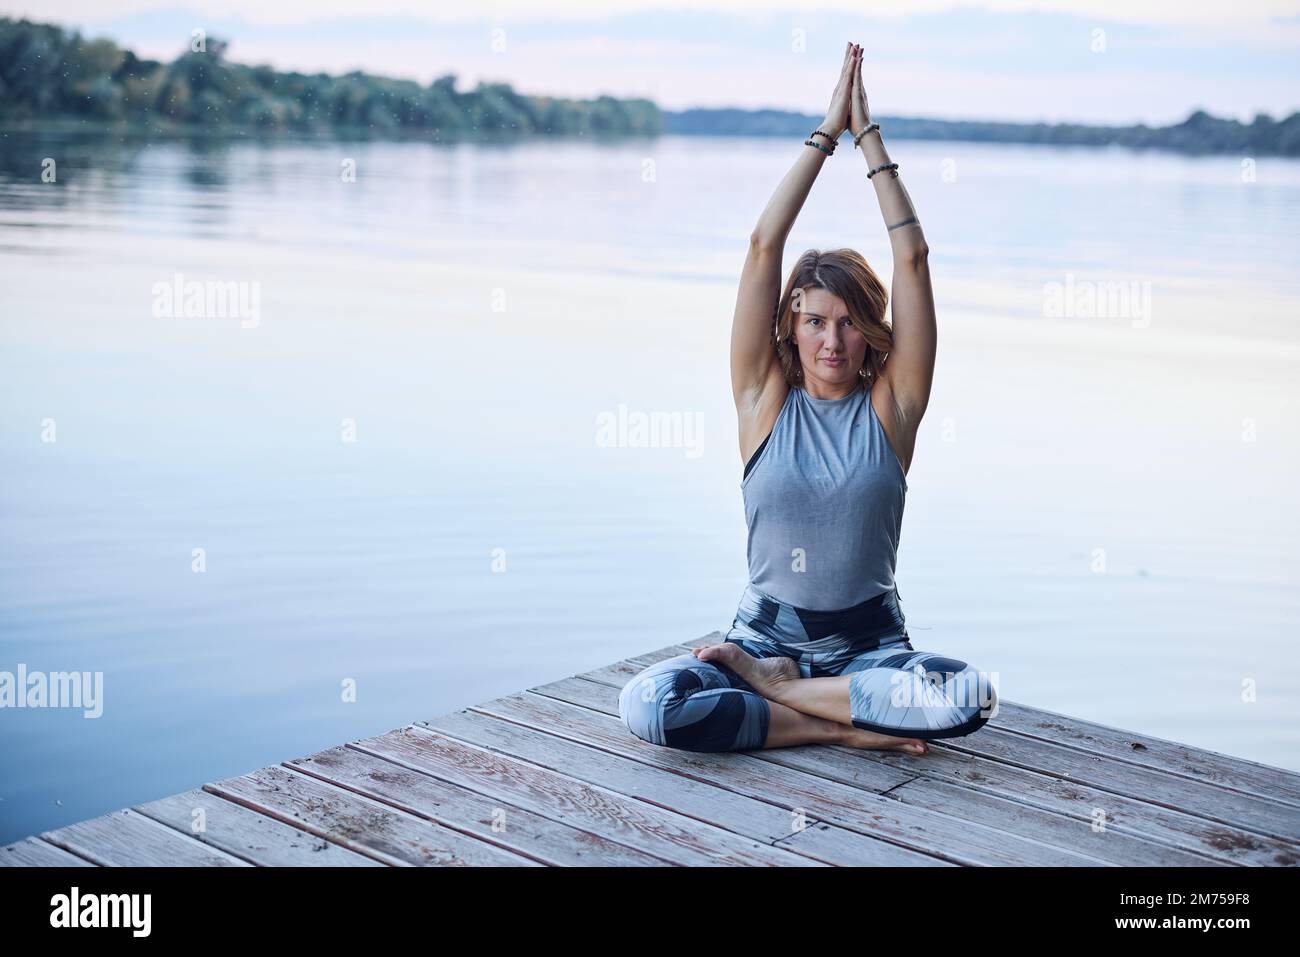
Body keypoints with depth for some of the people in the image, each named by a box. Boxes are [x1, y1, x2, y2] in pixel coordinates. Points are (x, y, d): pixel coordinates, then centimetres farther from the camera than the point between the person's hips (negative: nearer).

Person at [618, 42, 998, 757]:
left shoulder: (890, 404, 1)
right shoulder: (765, 399, 0)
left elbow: (912, 257, -5)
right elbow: (764, 246, -5)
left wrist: (868, 134, -1)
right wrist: (827, 132, -2)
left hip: (870, 645, 1)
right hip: (765, 633, 0)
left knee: (972, 697, -32)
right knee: (647, 705, -29)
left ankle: (775, 689, -13)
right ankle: (843, 726, -15)